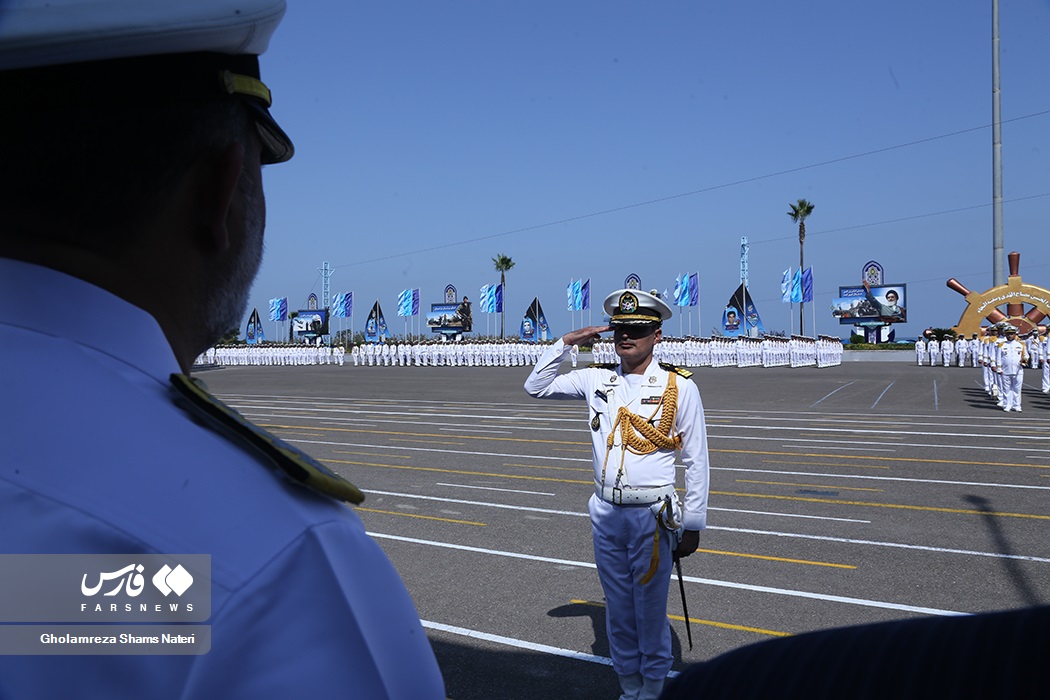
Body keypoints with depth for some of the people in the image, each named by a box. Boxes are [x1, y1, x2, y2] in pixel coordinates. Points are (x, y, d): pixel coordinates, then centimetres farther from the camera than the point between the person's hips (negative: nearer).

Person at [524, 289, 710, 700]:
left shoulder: (680, 387, -6)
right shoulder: (597, 380, 4)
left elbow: (696, 461, -3)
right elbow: (536, 387, 11)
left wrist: (693, 524, -3)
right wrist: (565, 343, 0)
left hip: (653, 516, -3)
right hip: (606, 514, 4)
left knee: (651, 612, 7)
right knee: (617, 611, 15)